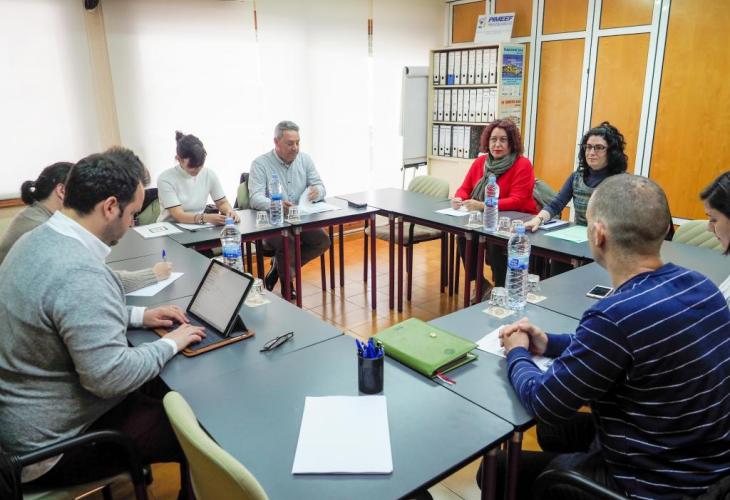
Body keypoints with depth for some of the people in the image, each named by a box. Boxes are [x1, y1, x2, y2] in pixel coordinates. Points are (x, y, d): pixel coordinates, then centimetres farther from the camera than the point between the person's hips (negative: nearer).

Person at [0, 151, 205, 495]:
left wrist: (138, 315, 6)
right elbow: (111, 376, -31)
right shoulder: (80, 273, -32)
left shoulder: (38, 239, 0)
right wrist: (171, 343, -15)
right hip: (49, 443, -10)